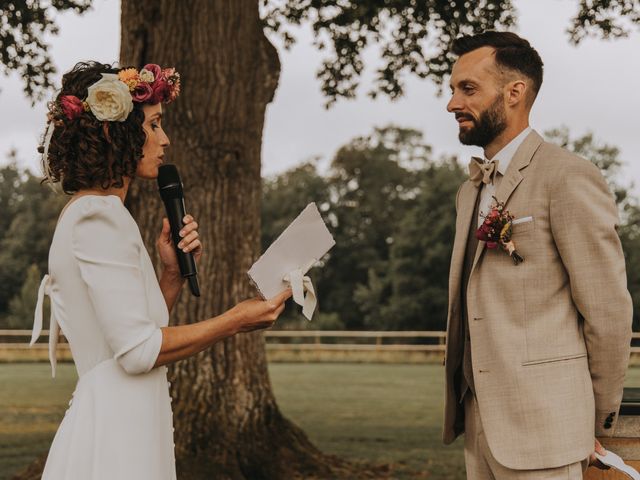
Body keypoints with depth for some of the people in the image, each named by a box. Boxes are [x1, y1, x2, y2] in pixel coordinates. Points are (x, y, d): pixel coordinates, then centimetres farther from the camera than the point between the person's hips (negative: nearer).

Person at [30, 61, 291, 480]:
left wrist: (173, 274, 3)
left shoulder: (88, 214, 16)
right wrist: (236, 321, -12)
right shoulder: (100, 217, -14)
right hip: (114, 444, -10)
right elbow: (137, 349, -20)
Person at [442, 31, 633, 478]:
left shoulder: (569, 178, -12)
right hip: (478, 418, 8)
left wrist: (598, 421, -3)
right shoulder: (471, 191, 15)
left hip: (541, 425, -8)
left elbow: (608, 310, -11)